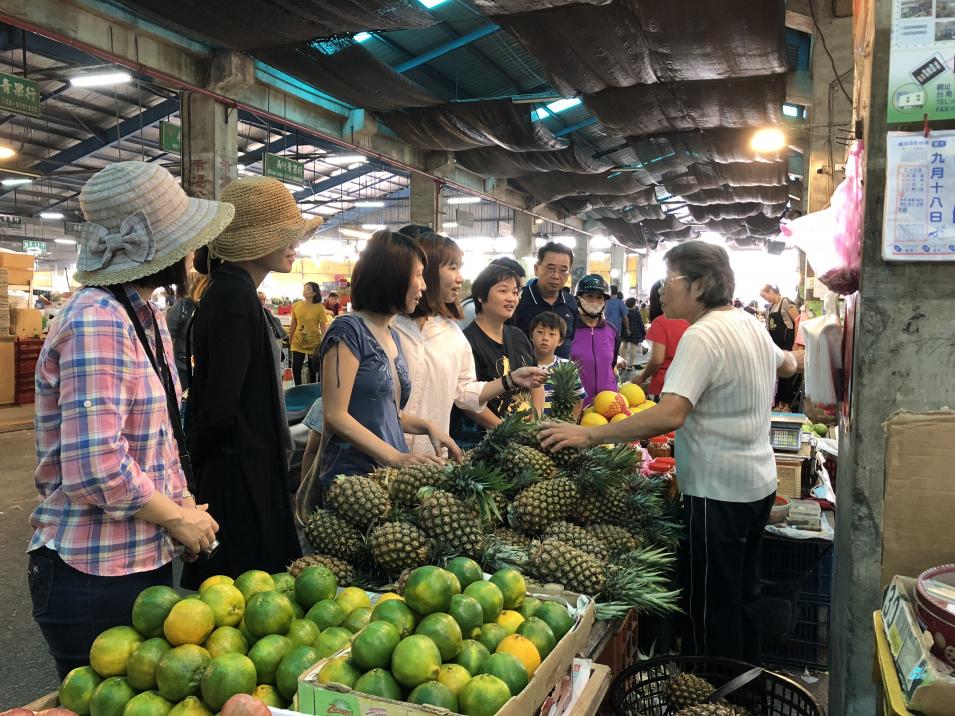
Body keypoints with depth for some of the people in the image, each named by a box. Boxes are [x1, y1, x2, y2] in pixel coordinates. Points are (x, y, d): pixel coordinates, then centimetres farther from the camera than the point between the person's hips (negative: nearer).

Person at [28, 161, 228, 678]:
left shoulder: (145, 317, 9)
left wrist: (184, 501, 4)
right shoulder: (96, 324, -21)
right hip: (96, 578, -9)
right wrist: (178, 518, -15)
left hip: (145, 561, 9)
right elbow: (96, 470, -29)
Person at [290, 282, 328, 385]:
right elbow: (293, 324, 9)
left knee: (313, 369, 10)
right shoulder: (296, 306, -1)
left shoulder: (319, 308, -11)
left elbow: (323, 327, -8)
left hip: (314, 343, -3)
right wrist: (290, 339, 11)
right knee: (296, 367, 3)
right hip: (298, 342, 3)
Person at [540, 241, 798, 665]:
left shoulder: (702, 336, -22)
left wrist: (589, 435, -33)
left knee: (710, 608, 2)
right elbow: (787, 366, 29)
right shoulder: (751, 325, 8)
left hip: (718, 491, -10)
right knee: (742, 596, 22)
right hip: (758, 483, 10)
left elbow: (669, 415, -33)